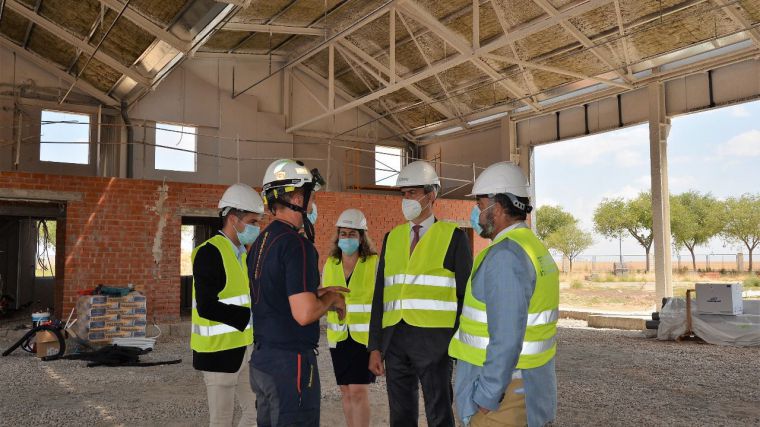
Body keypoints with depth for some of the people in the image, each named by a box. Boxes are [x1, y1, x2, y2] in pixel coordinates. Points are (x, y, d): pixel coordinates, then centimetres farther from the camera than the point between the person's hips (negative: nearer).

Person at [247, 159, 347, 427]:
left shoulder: (260, 243, 10)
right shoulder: (297, 244, -18)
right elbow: (304, 314, -25)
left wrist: (316, 293, 16)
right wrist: (331, 299, -6)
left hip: (261, 357, 9)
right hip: (291, 361, -9)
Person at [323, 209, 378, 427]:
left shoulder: (374, 264, -7)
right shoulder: (330, 264, 5)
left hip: (366, 336, -4)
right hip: (338, 336, 4)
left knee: (358, 391, -10)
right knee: (346, 392, 10)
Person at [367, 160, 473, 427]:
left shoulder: (453, 237, -2)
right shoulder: (392, 238, 11)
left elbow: (465, 294, -2)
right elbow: (380, 294, 10)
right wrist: (375, 347, 6)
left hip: (434, 340, -4)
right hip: (395, 340, 4)